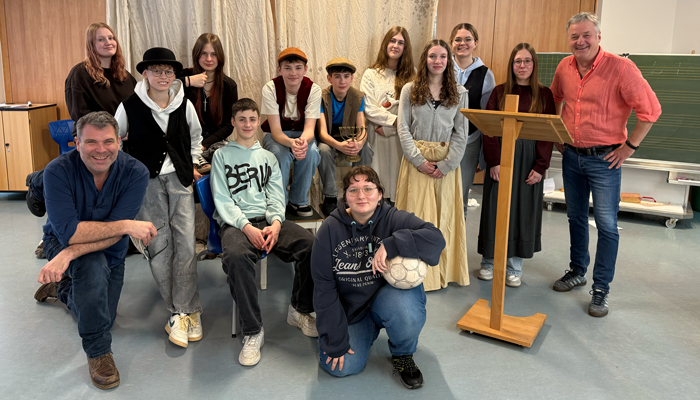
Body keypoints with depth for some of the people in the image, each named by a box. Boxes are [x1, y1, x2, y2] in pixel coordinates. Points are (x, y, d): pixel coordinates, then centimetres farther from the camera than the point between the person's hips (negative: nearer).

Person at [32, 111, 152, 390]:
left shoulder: (135, 173, -26)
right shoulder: (58, 171, -29)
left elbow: (115, 236, -31)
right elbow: (68, 232, -37)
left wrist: (70, 254, -43)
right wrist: (126, 225, -41)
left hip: (110, 253, 3)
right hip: (62, 242, -3)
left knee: (102, 319, 15)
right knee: (93, 266, -38)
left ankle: (63, 287, 46)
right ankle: (98, 351, -17)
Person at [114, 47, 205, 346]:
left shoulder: (184, 104, 4)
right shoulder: (130, 106, -2)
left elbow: (195, 136, 22)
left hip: (179, 178, 2)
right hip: (146, 179, -2)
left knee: (185, 241, -8)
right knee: (158, 244, -7)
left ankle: (181, 311, 0)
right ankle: (186, 310, 2)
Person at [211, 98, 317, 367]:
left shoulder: (268, 157, 24)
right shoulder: (222, 155, 13)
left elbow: (276, 196, 13)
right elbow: (222, 199, 2)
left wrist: (276, 223, -9)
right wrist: (246, 226, -15)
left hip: (268, 220, 3)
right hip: (236, 223, -3)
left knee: (311, 244, -26)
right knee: (235, 256, -39)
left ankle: (300, 310, -4)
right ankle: (252, 331, -27)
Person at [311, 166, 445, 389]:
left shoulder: (393, 219, -13)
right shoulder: (330, 230, -10)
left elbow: (436, 239, -29)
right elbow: (324, 287, -9)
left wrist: (389, 246, -38)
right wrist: (335, 341, -11)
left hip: (388, 294, -2)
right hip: (350, 308, 2)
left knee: (406, 311, -35)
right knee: (341, 367, -14)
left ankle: (402, 355, 1)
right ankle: (369, 330, 21)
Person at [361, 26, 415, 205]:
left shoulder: (411, 75, 10)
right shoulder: (371, 74, 6)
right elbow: (370, 110, -5)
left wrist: (388, 128, -10)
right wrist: (395, 120, -15)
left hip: (401, 137, 1)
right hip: (377, 137, -1)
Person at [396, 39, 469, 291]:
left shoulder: (459, 93, 6)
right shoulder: (410, 90, 4)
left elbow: (461, 133, 2)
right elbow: (403, 129, -1)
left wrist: (446, 164, -9)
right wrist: (419, 160, -11)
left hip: (447, 160, 1)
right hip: (417, 159, -1)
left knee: (445, 214, 4)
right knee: (417, 213, 0)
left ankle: (444, 270, 17)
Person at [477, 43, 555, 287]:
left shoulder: (544, 94, 4)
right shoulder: (500, 92, 4)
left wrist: (540, 167, -9)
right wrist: (493, 161, -12)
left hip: (529, 160, 0)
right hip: (501, 156, 0)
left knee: (523, 210, 5)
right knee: (495, 209, 5)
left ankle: (514, 267, 18)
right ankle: (489, 261, 20)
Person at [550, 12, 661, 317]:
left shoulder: (621, 68, -14)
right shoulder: (564, 68, 3)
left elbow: (650, 109, -13)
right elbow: (554, 101, 21)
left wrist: (630, 146, -12)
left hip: (605, 159, -5)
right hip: (571, 156, 5)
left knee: (607, 225, -1)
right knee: (576, 218, 17)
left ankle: (601, 289, 9)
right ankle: (577, 271, 34)